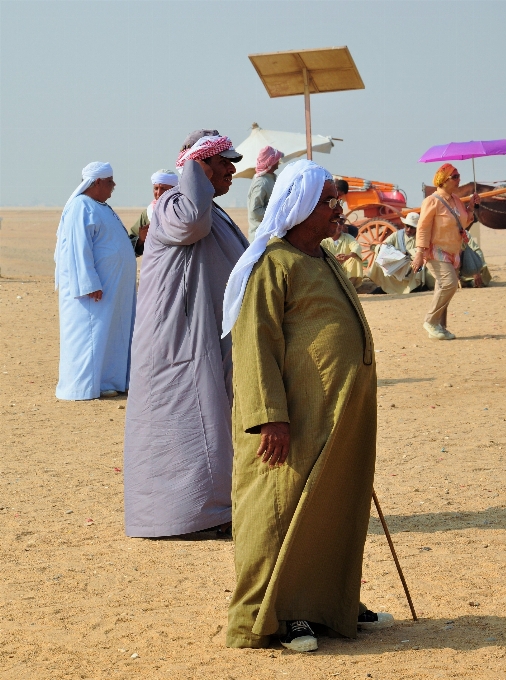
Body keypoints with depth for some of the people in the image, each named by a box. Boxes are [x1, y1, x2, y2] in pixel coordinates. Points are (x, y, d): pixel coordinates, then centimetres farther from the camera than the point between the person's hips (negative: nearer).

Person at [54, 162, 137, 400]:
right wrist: (89, 284, -24)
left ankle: (107, 380, 16)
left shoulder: (100, 207, 16)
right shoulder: (80, 208, -16)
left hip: (113, 288, 10)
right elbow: (78, 249, -21)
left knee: (111, 333, 11)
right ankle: (87, 387, -3)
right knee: (91, 333, -7)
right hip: (91, 288, -10)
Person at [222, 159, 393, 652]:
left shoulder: (323, 260, 18)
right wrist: (270, 417, -25)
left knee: (334, 510, 14)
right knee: (285, 509, -5)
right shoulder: (273, 264, -12)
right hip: (296, 419, -9)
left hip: (339, 418, 9)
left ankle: (332, 603, 24)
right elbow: (254, 343, -18)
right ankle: (277, 615, 2)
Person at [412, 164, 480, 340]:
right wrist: (420, 253, -21)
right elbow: (423, 228, -16)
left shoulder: (456, 200, 10)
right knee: (449, 282, -22)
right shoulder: (432, 201, -14)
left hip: (452, 253, 8)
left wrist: (471, 206, 7)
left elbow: (464, 222, 22)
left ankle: (438, 328, 15)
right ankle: (431, 321, -12)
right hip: (436, 252, -8)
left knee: (443, 289, 9)